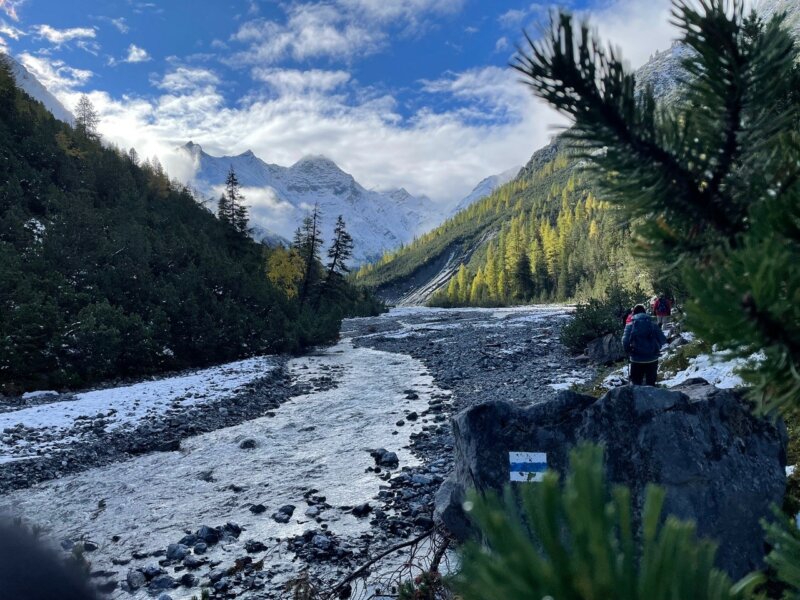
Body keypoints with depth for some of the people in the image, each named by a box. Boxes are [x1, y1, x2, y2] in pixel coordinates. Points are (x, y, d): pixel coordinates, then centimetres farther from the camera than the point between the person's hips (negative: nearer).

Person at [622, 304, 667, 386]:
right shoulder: (653, 325, 2)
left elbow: (625, 341, -14)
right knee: (651, 383, 15)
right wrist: (656, 349, 13)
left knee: (636, 383, 11)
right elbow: (663, 340, -4)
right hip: (652, 359, 2)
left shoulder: (630, 325, -3)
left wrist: (629, 352, 2)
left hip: (637, 359, -2)